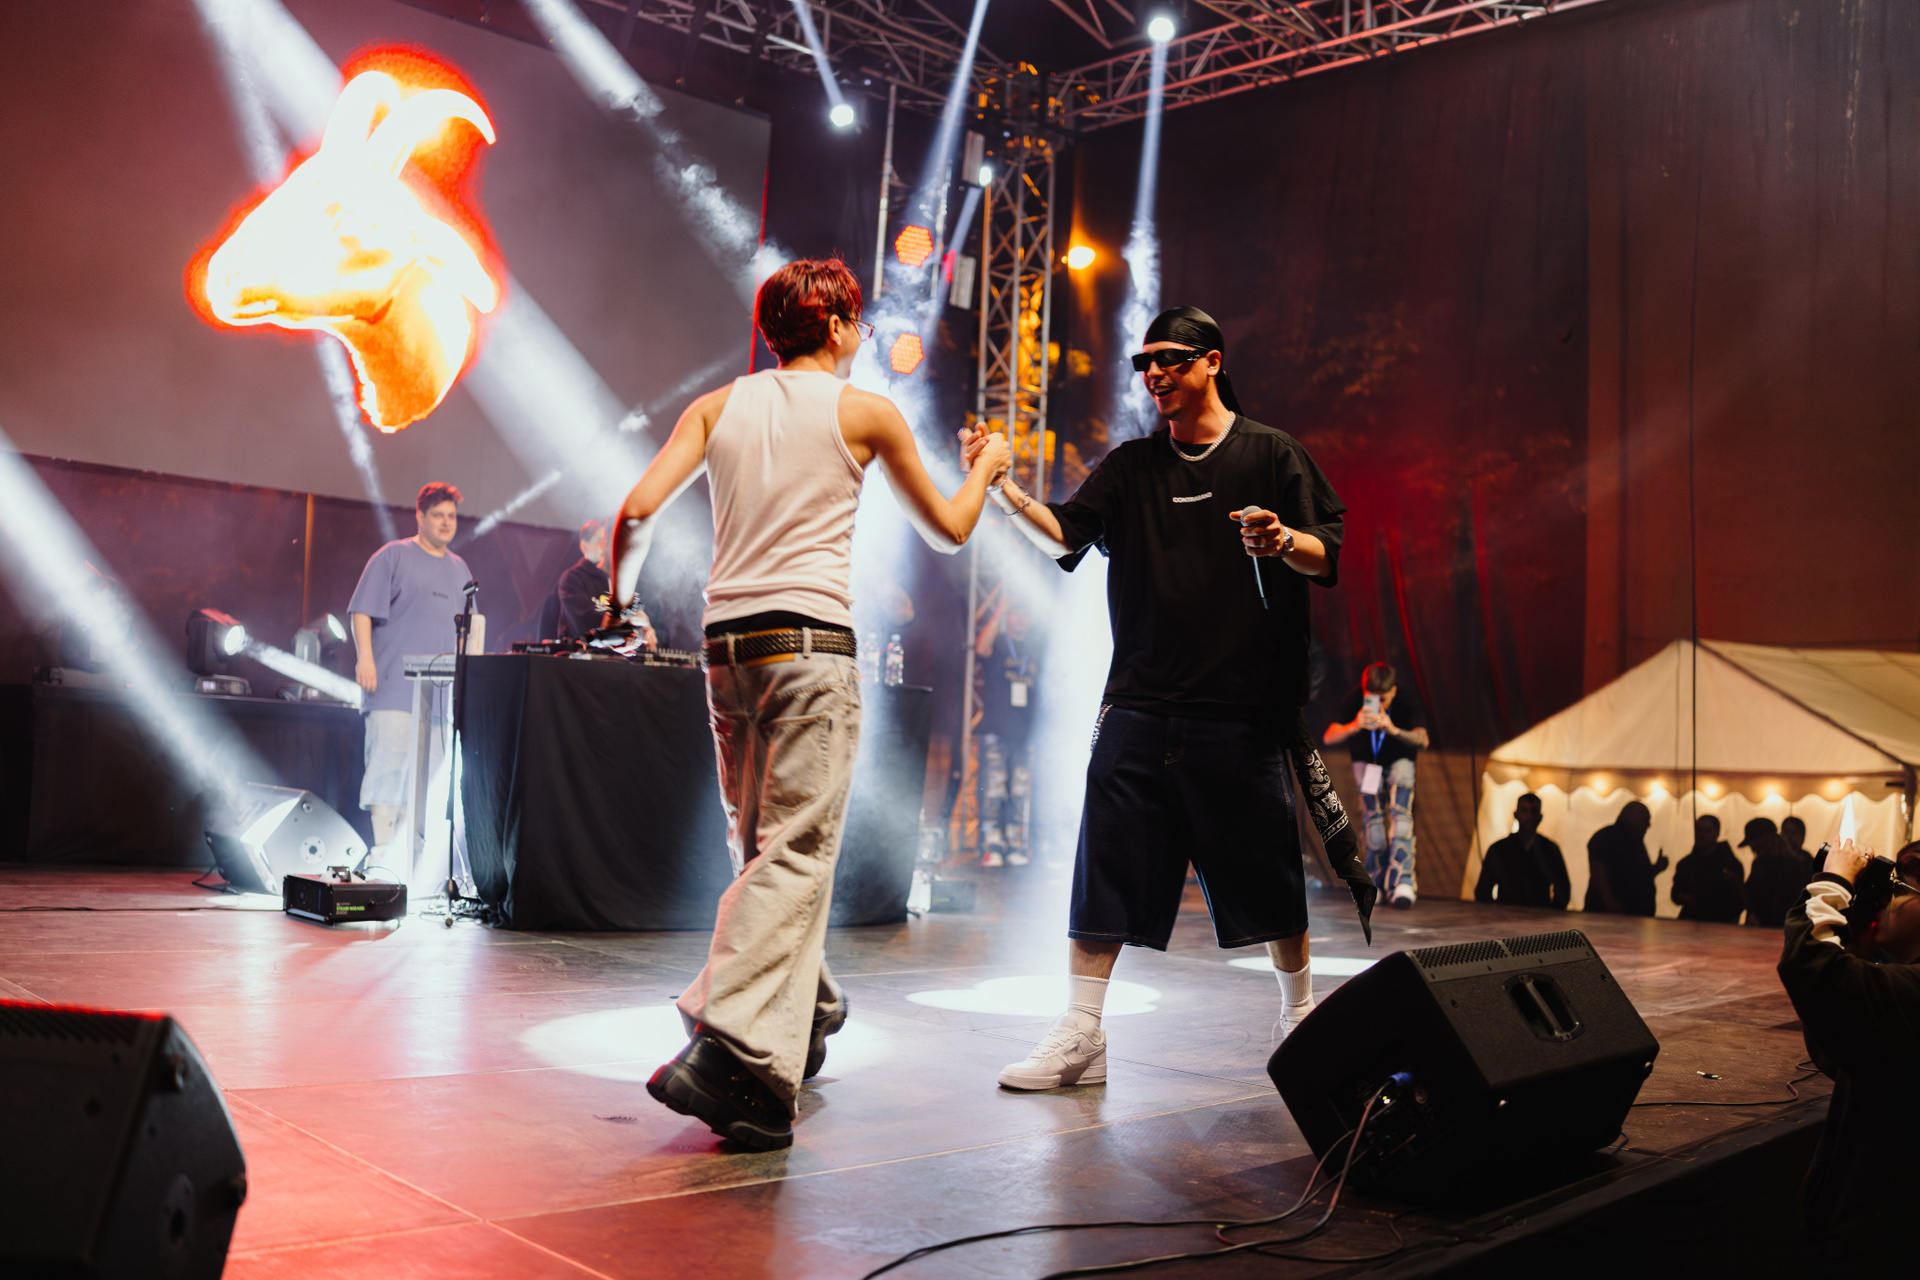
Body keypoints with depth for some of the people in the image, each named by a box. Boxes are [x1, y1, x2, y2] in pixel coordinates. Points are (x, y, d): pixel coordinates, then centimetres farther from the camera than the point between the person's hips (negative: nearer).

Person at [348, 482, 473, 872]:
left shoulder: (459, 569, 20)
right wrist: (365, 657, -15)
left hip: (441, 691, 6)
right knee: (389, 761, -11)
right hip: (394, 682, -6)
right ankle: (383, 854, -10)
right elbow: (362, 609, -4)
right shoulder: (393, 556, 2)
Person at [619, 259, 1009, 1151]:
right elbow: (946, 532, 14)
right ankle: (729, 1054, -20)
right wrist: (986, 468, 33)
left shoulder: (718, 404, 13)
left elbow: (638, 512, 1)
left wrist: (620, 599, 19)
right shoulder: (865, 411, 5)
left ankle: (805, 1012, 27)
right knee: (795, 853, -9)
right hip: (810, 641, -5)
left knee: (759, 848, 17)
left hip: (725, 642, 5)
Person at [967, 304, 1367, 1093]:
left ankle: (1301, 1012, 26)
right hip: (1140, 706, 3)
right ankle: (1079, 1034, 2)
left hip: (1243, 709, -2)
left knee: (1266, 871, 5)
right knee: (1105, 865, -3)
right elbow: (1062, 535, 2)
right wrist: (1002, 491, -15)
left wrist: (1285, 542, -21)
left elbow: (1327, 559, 1)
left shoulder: (1270, 455, 5)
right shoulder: (1130, 466, 13)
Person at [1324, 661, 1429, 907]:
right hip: (1367, 762, 1)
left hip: (1399, 760, -1)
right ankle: (1377, 879, 1)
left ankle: (1402, 881, -28)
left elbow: (1422, 740, -39)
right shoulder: (1355, 701, -24)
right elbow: (1329, 738, -30)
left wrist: (1394, 730, -57)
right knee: (1373, 818, -13)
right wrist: (1354, 726, -49)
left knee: (1400, 814, -22)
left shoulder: (1406, 704, -25)